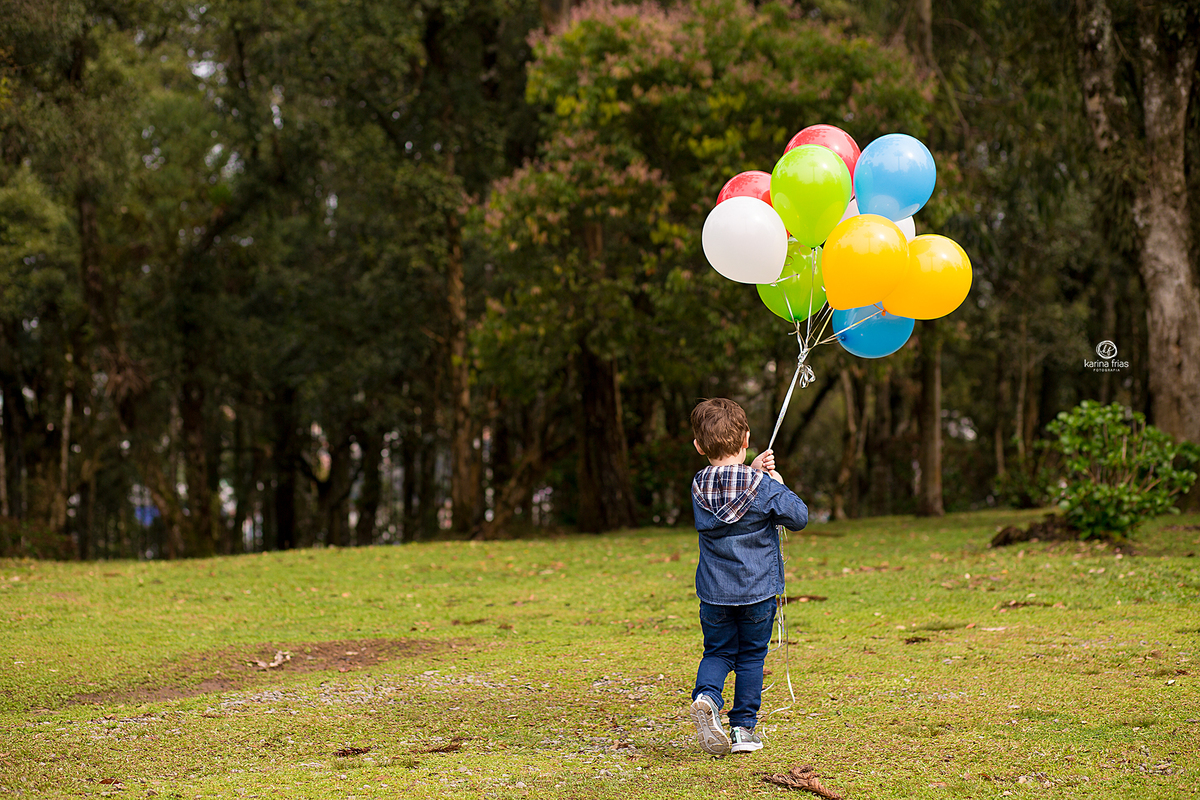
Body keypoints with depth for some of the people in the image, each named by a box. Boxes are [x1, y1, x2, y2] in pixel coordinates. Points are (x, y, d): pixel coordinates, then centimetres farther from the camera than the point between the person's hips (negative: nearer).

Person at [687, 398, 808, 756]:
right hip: (758, 591, -2)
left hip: (714, 592, 2)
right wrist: (779, 484, 4)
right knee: (751, 656, 11)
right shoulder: (763, 486, -14)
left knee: (717, 652, 14)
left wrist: (752, 471, 6)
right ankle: (743, 728, 14)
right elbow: (799, 517, -9)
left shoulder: (699, 486, -3)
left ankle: (706, 696, -16)